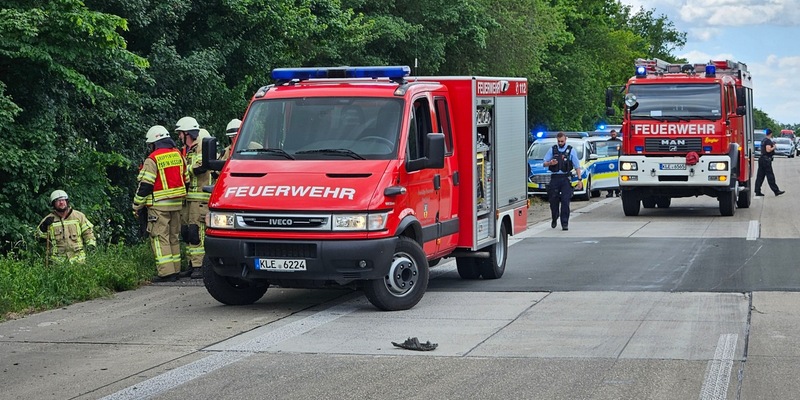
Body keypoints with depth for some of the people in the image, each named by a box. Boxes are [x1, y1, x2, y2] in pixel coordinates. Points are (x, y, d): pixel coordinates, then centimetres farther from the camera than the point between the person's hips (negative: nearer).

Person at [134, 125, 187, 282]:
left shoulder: (153, 159, -11)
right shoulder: (178, 155, 9)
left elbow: (145, 185, -12)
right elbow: (186, 179, 15)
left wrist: (136, 205, -2)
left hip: (159, 205, -7)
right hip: (177, 203, 7)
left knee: (160, 238, -4)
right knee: (173, 237, 14)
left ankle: (166, 272, -9)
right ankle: (176, 270, 16)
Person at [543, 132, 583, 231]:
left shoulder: (571, 150, 6)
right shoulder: (552, 150, 10)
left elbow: (577, 166, 6)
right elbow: (544, 164, 11)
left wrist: (579, 179, -2)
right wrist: (550, 163, -12)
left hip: (566, 178, -2)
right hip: (554, 178, 2)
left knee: (565, 201, -8)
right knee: (553, 200, 4)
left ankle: (565, 223, -6)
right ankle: (554, 219, 28)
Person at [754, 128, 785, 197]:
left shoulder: (763, 140, 14)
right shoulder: (768, 141, -14)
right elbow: (768, 150, -24)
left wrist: (772, 144, 27)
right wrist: (774, 147, -7)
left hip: (761, 158, 9)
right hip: (766, 159, -9)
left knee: (760, 176, 8)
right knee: (770, 176, -6)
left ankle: (757, 191, 7)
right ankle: (776, 191, -2)